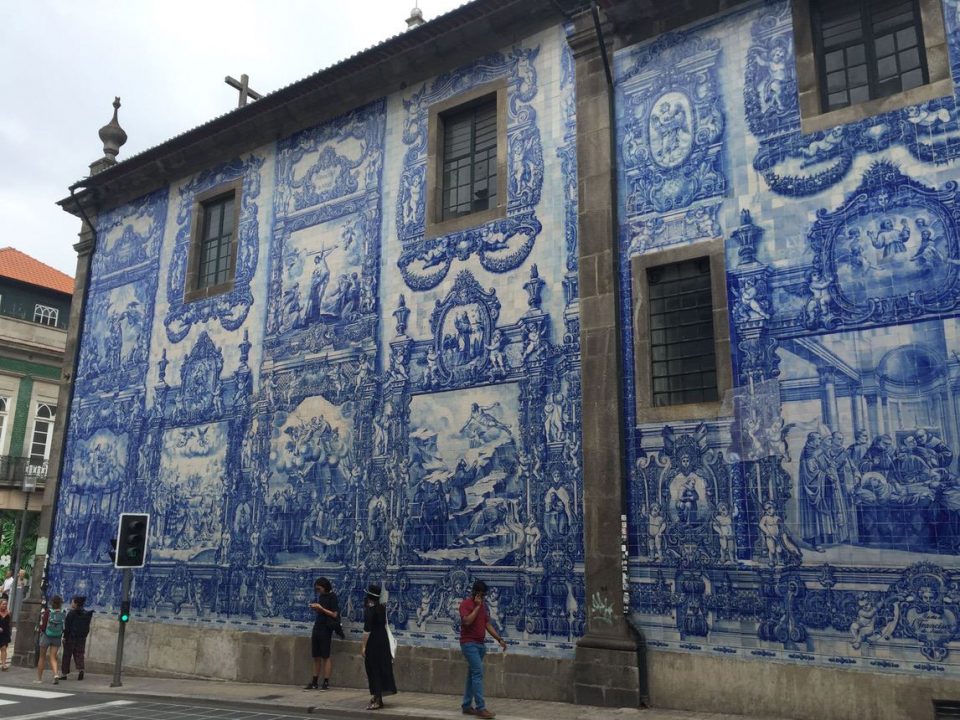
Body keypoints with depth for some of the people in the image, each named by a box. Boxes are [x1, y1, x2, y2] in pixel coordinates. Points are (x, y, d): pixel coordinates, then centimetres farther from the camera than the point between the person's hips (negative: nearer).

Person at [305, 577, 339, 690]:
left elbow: (334, 614, -13)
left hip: (326, 628, -7)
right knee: (316, 656, 9)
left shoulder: (332, 597, -8)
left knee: (325, 656, -3)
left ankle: (326, 682, 2)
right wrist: (315, 608, 1)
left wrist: (320, 608, -15)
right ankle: (314, 682, 14)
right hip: (317, 626, 7)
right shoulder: (320, 596, 12)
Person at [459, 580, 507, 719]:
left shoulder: (483, 606, 14)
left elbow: (488, 625, 15)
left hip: (480, 644, 8)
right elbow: (467, 621, -24)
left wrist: (499, 639, 8)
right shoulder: (465, 604, -10)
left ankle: (467, 706, 18)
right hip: (469, 643, -8)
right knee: (478, 673, -14)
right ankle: (480, 708, -14)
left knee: (472, 675, 11)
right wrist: (477, 606, -17)